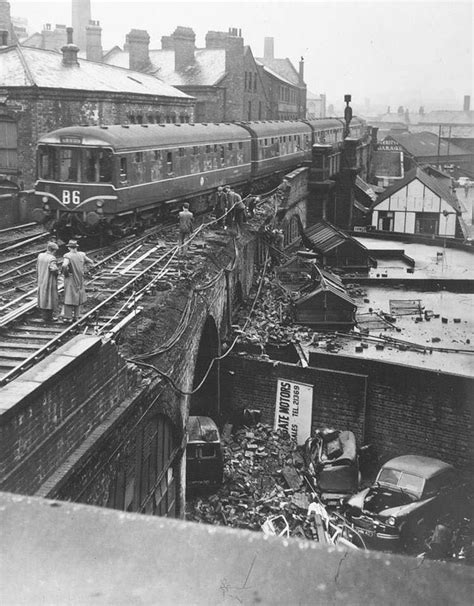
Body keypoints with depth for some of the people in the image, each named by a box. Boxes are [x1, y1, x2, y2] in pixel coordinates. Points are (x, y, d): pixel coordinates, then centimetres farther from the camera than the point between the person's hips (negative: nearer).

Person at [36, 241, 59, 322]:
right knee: (50, 297, 5)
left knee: (42, 297, 18)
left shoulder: (40, 255, 0)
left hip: (41, 281, 7)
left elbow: (37, 268, 8)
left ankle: (43, 314, 27)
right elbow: (54, 269, -34)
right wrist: (58, 271, -12)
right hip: (50, 282, -7)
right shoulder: (52, 258, -22)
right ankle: (48, 317, 10)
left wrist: (38, 277, 18)